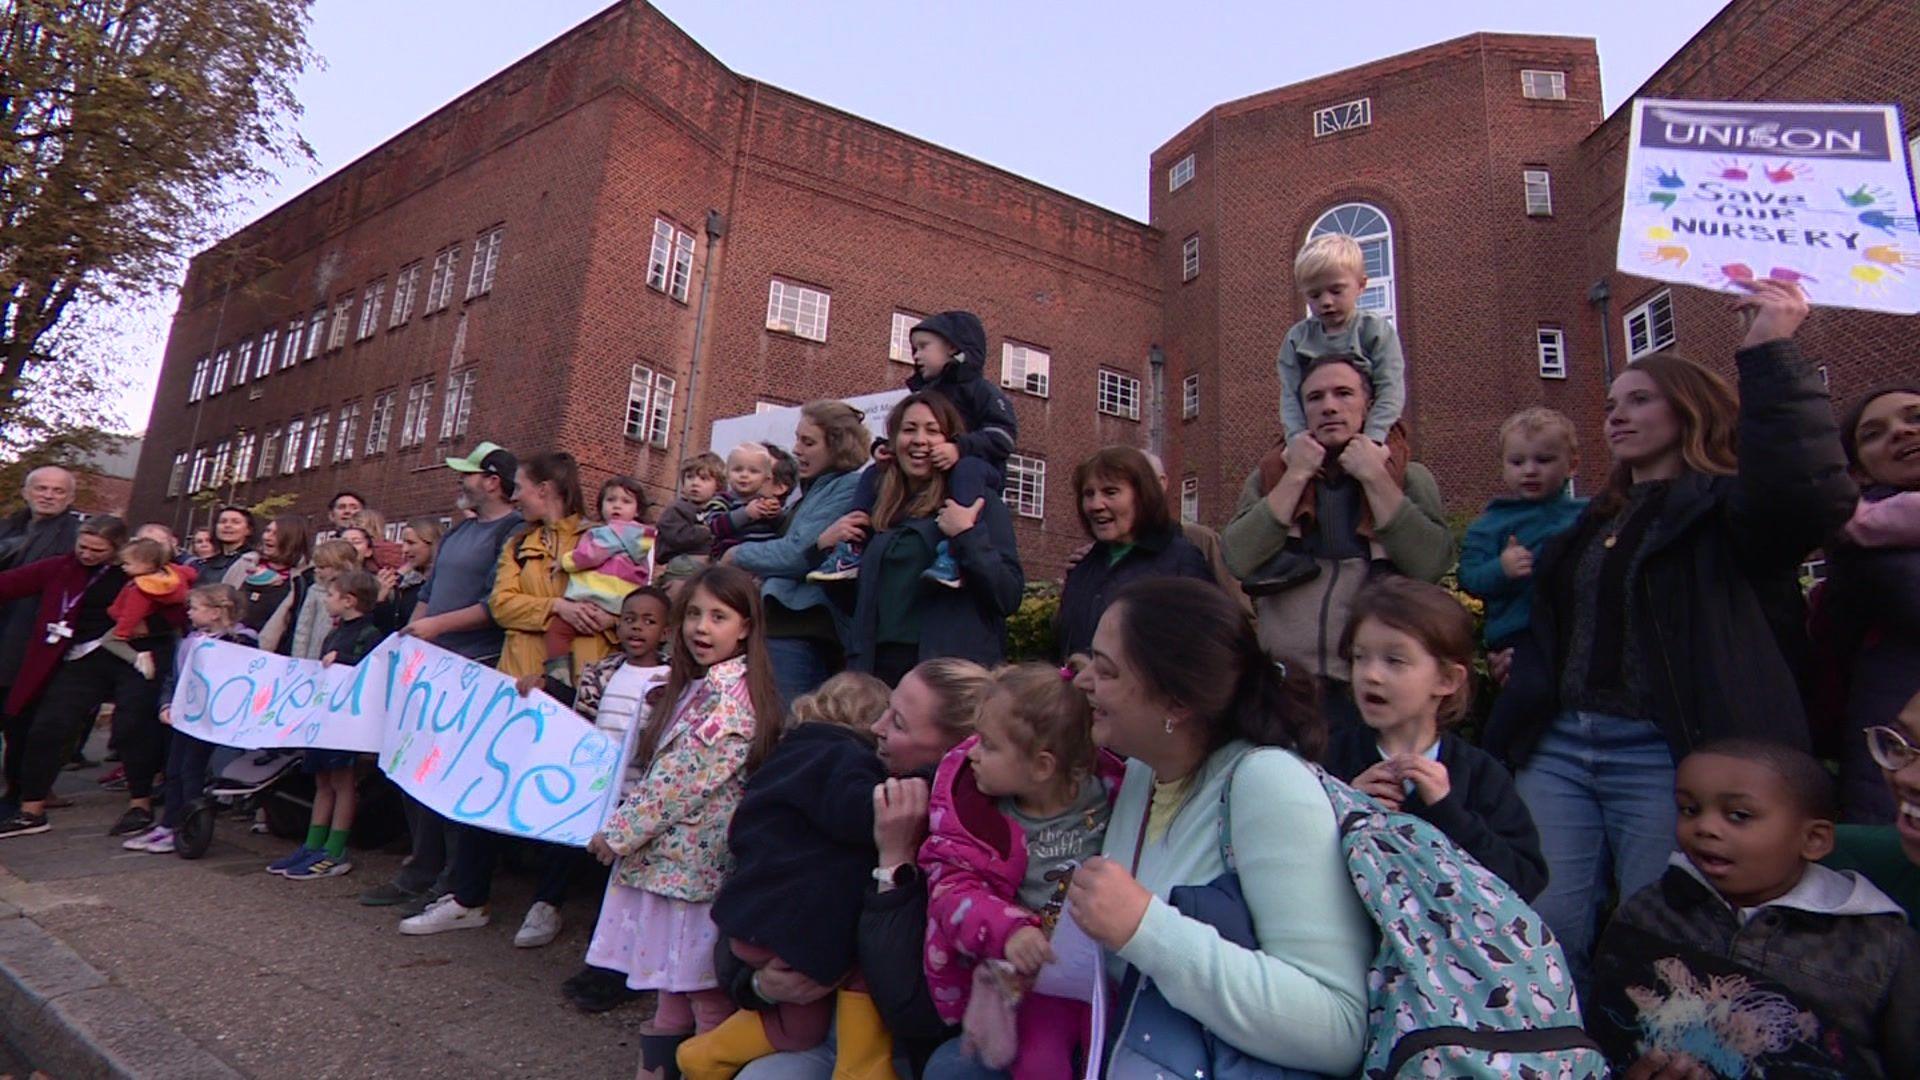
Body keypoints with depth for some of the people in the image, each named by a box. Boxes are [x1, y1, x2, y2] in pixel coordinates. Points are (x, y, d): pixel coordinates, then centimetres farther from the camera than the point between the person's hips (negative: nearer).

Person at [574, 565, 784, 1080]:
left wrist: (619, 833, -13)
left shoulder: (730, 694, -18)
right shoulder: (697, 686, 12)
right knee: (672, 985, 19)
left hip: (697, 861, -9)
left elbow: (683, 779, -20)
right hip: (670, 858, 9)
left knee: (705, 994, 3)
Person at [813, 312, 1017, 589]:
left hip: (977, 466, -7)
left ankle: (951, 553, -52)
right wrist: (884, 448, -1)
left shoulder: (979, 389, -1)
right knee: (873, 475, -2)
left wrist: (960, 447, -31)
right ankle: (852, 550, -12)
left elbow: (1004, 433, -16)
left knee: (967, 468, -39)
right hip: (924, 473, 7)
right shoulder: (922, 395, 20)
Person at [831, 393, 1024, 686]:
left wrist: (967, 536, -18)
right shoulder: (881, 513, 15)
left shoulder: (977, 502, 0)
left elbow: (1009, 598, -9)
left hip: (953, 672, -4)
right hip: (879, 666, 5)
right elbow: (858, 602, 21)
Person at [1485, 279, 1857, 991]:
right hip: (1556, 748, 6)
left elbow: (1816, 496, -21)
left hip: (1665, 752, -5)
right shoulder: (1592, 524, 23)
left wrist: (1770, 352, -21)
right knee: (1542, 932, 1)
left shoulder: (1726, 507, 3)